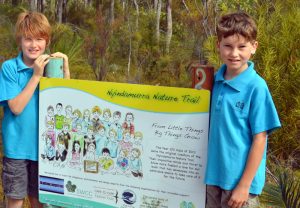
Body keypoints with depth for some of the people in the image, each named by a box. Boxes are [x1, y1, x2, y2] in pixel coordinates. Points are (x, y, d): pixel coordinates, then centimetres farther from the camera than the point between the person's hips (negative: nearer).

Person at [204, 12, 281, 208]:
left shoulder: (256, 86, -15)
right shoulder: (215, 80, -1)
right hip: (214, 176, 5)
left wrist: (245, 185, -14)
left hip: (240, 179, -5)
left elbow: (259, 139, -14)